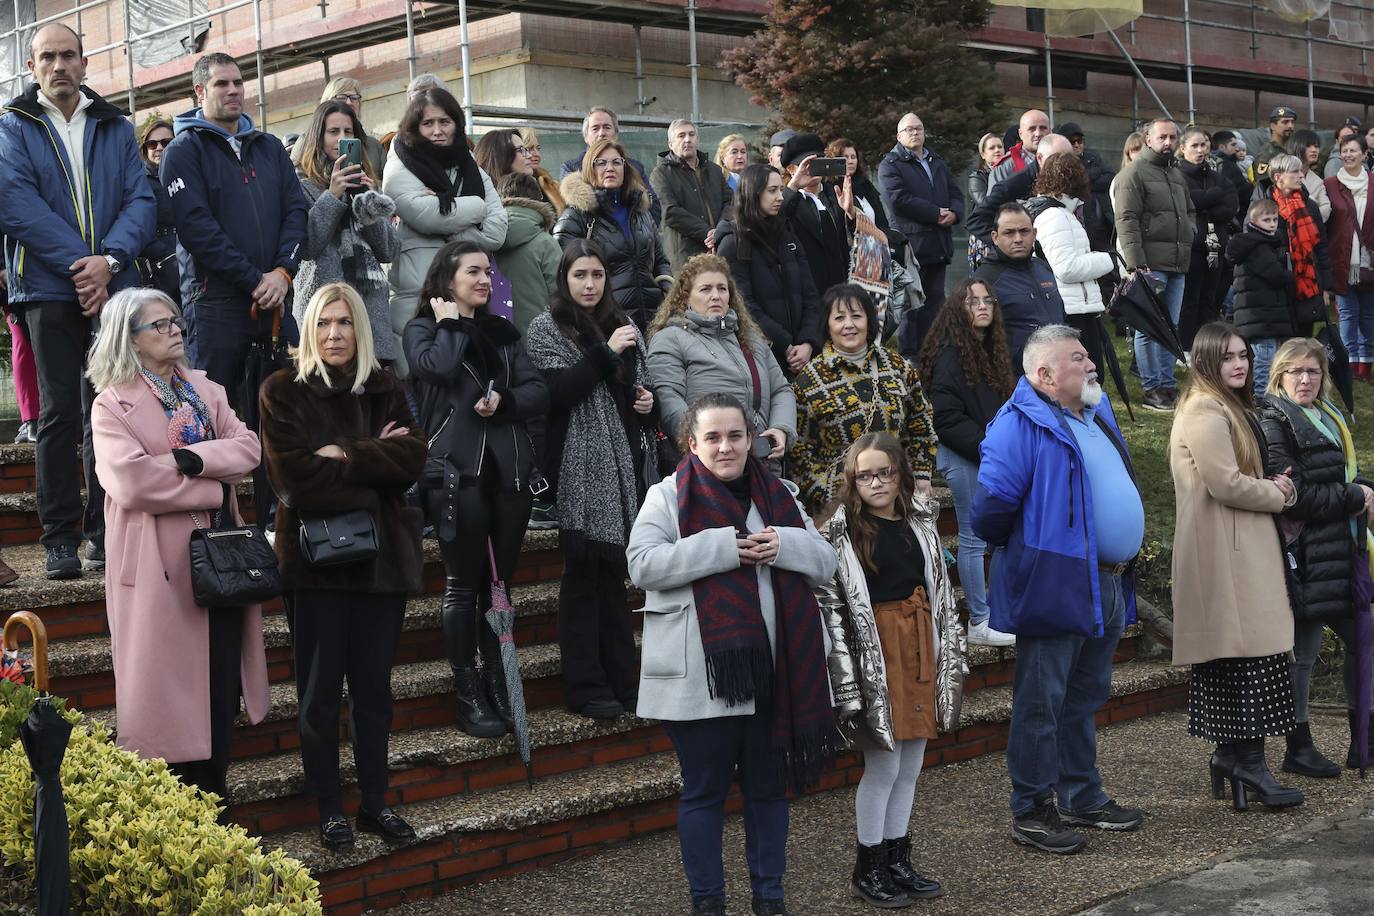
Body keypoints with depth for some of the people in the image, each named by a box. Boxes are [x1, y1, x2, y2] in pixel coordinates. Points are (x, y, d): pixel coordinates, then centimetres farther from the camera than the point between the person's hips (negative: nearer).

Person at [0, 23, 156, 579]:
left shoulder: (116, 128, 13)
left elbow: (141, 201, 3)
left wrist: (109, 260, -14)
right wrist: (80, 265, -16)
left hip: (113, 286, 2)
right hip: (49, 288, -2)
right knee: (60, 412, -2)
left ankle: (104, 530, 10)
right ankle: (60, 537, 3)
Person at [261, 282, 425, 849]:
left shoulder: (385, 390, 8)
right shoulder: (283, 391, -3)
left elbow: (413, 459, -6)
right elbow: (293, 474, -15)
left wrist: (344, 456, -16)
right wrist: (374, 462, -11)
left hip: (382, 555, 3)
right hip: (317, 557, -3)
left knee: (374, 685, 11)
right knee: (321, 689, 5)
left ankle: (375, 802, 22)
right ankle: (329, 808, 15)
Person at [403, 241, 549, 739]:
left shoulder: (503, 332, 18)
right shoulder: (422, 329, 5)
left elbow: (540, 393, 8)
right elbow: (439, 366, -18)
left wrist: (503, 400, -10)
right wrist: (451, 322, -2)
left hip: (510, 469, 4)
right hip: (456, 470, -4)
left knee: (501, 582, 6)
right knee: (464, 584, -2)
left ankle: (497, 685, 15)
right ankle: (468, 695, 5)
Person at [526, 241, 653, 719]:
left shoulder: (621, 324, 16)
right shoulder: (547, 327, 0)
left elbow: (637, 385, 25)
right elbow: (557, 392, -13)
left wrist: (646, 398, 3)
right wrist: (606, 352, -14)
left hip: (622, 463, 5)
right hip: (579, 468, -5)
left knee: (614, 571, 8)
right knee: (583, 575, -4)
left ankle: (621, 679, 12)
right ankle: (586, 686, 1)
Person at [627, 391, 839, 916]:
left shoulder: (778, 495, 11)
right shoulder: (668, 497, -2)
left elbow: (824, 564, 9)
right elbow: (643, 565, -16)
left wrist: (784, 545, -12)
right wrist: (724, 547, -20)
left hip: (772, 674, 4)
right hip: (702, 678, -4)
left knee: (768, 788, 14)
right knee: (704, 791, 7)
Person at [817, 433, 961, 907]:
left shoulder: (920, 522, 10)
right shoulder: (840, 533, -9)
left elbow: (941, 591, 16)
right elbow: (830, 605, -13)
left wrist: (952, 649, 15)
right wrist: (848, 678, -18)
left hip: (920, 649, 6)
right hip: (877, 654, -6)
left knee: (910, 766, 12)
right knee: (883, 765, -1)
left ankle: (897, 861, 24)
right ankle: (868, 870, 14)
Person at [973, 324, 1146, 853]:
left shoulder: (1097, 412, 14)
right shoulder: (1020, 425, -15)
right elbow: (993, 502, -21)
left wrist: (1125, 558, 19)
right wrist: (1017, 547, -4)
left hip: (1107, 588, 9)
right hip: (1054, 588, -9)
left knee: (1085, 699, 18)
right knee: (1041, 704, -1)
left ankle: (1082, 798, 29)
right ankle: (1032, 811, 8)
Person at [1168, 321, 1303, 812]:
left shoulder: (1228, 409, 21)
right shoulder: (1205, 413, -13)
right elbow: (1225, 483, -20)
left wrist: (1273, 486, 8)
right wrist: (1278, 494, -5)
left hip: (1240, 547, 11)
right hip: (1225, 552, -11)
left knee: (1235, 657, 11)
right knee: (1250, 652, -12)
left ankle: (1232, 754, 16)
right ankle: (1247, 760, -11)